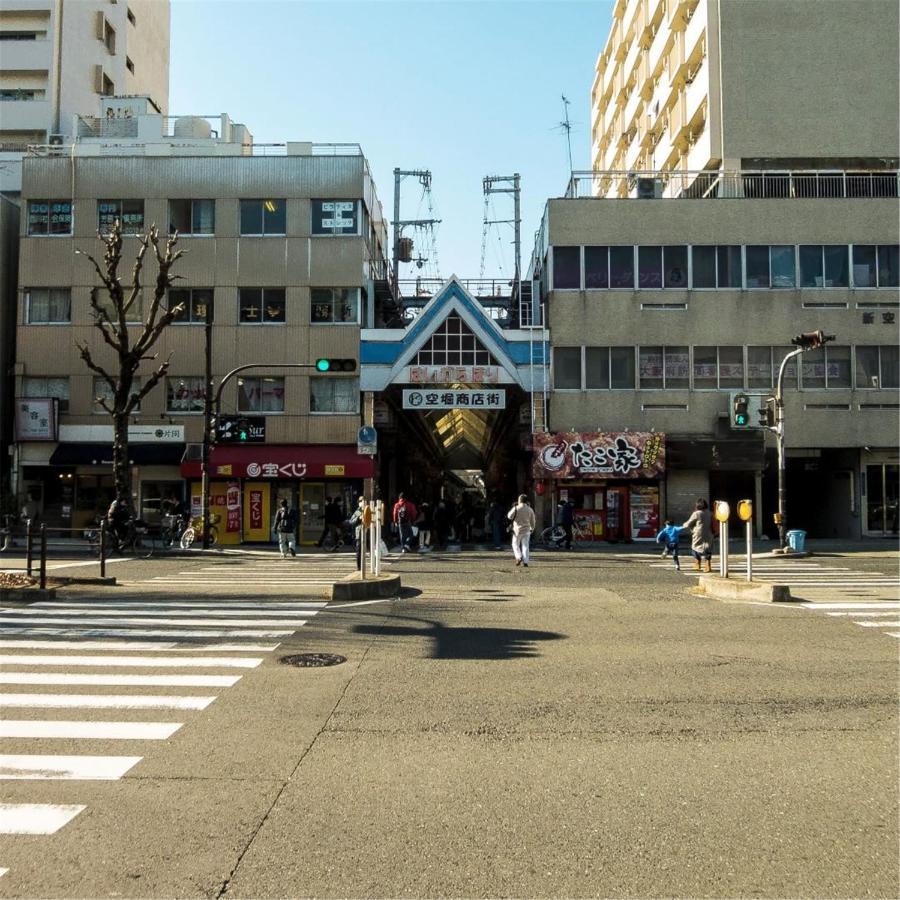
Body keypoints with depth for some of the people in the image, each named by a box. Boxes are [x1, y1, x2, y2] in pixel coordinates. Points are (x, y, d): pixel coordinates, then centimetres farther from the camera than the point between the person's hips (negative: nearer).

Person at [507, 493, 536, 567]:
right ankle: (525, 561, 0)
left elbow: (509, 516, -8)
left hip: (517, 530, -3)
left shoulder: (516, 508, -11)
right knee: (525, 546, 6)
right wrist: (532, 529, 23)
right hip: (526, 530, 3)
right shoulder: (530, 510, 2)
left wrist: (513, 508, 3)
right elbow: (532, 521, 8)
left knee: (515, 544, 12)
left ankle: (519, 557, -6)